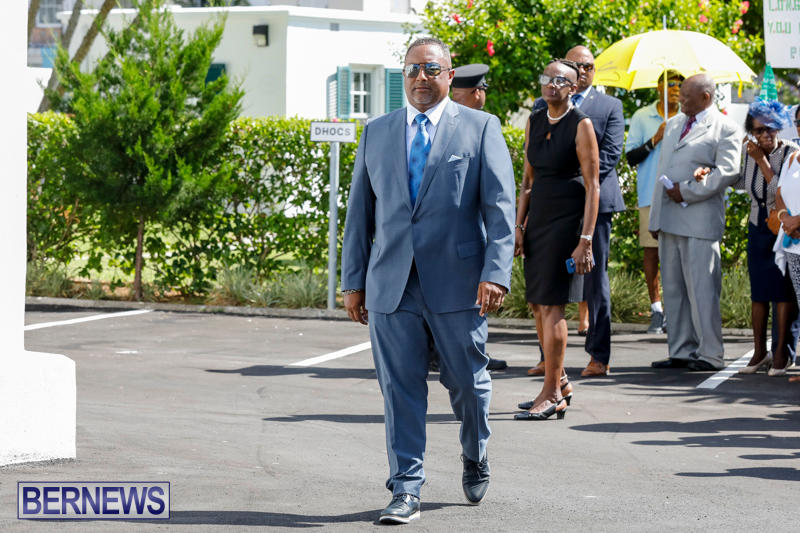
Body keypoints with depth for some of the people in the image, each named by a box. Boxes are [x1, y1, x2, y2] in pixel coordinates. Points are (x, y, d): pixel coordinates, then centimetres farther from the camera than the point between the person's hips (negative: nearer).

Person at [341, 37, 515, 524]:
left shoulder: (480, 128, 3)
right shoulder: (377, 132, 13)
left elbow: (501, 206, -3)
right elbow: (360, 211, 14)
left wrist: (496, 274, -14)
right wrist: (353, 281, 9)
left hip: (457, 283, -2)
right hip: (391, 283, 2)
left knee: (468, 381, 8)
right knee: (400, 389, -1)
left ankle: (476, 456, 36)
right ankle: (406, 491, 4)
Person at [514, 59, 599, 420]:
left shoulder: (581, 125, -8)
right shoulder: (534, 122, 11)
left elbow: (592, 186, -10)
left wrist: (585, 240, -16)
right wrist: (519, 226, 8)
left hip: (567, 218, -7)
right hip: (538, 216, 7)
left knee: (551, 305, -9)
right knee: (537, 305, 9)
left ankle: (552, 396, -4)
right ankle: (559, 382, 24)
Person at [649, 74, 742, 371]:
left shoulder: (724, 129, -3)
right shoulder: (673, 125, 21)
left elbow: (728, 172, -13)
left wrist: (687, 191, -16)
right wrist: (655, 217, 17)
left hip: (699, 221, -7)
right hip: (668, 220, 8)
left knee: (701, 289, -7)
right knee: (673, 289, 8)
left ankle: (710, 355, -2)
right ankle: (681, 352, 13)